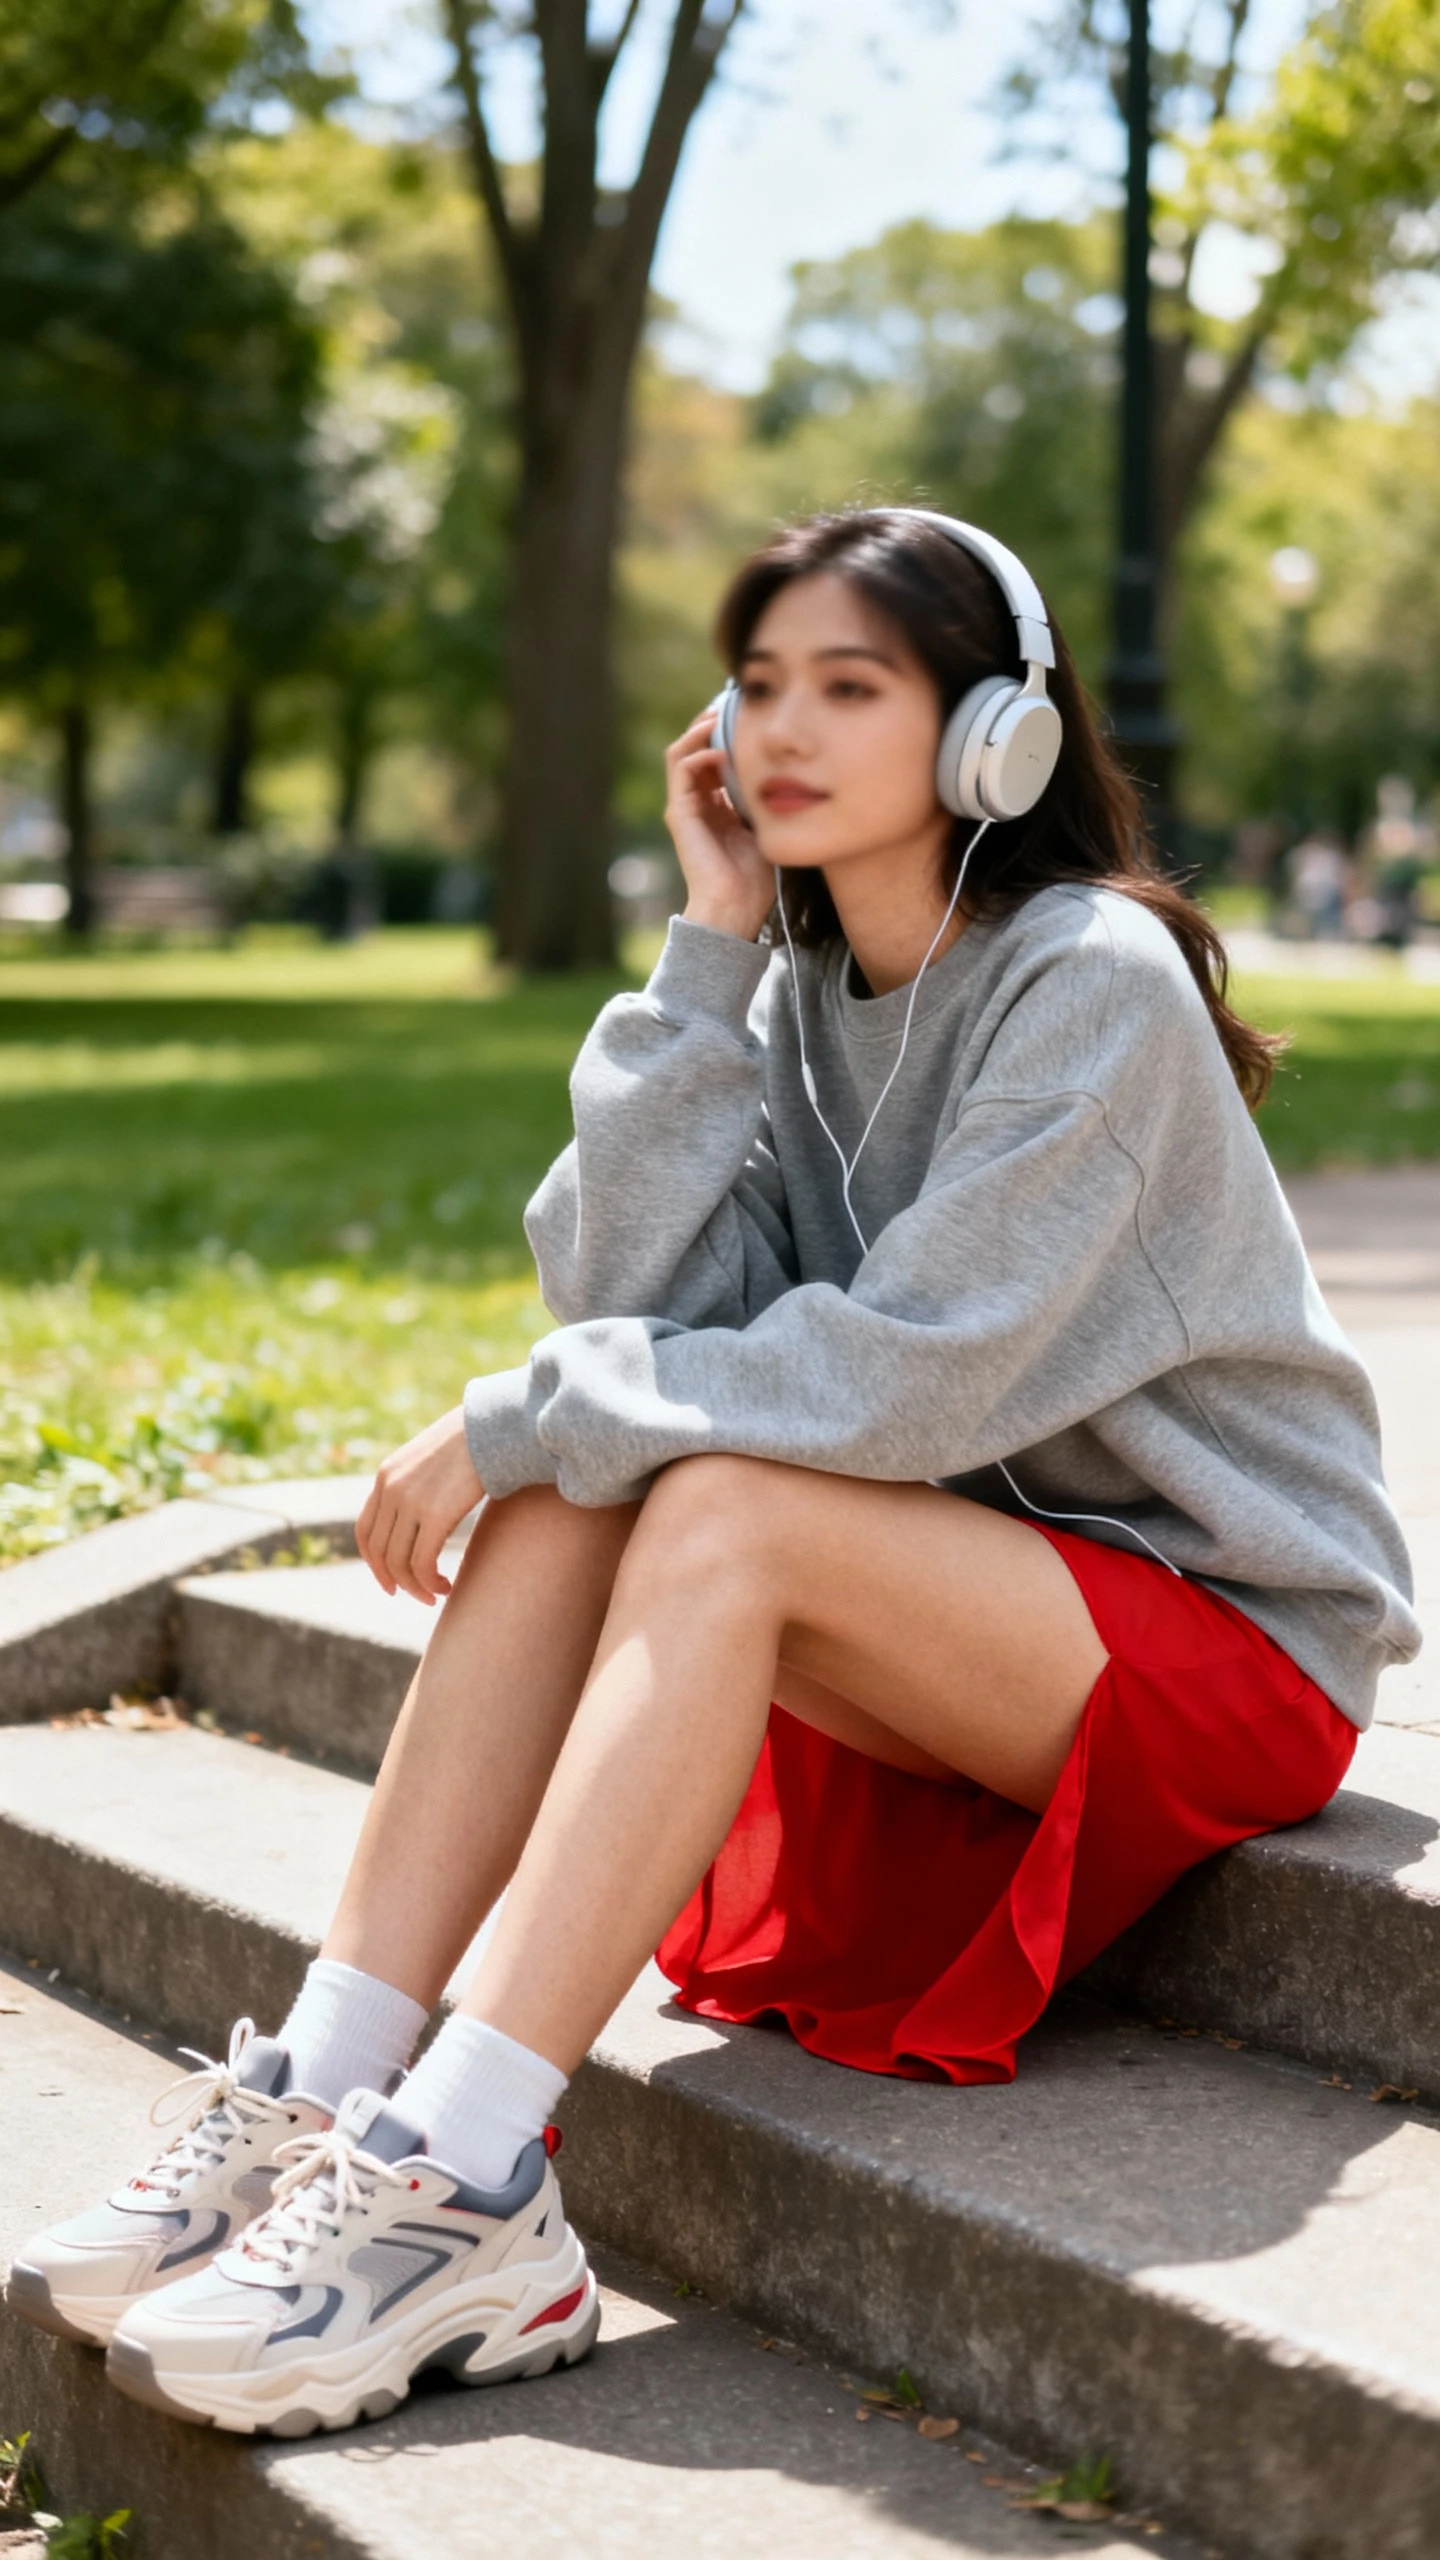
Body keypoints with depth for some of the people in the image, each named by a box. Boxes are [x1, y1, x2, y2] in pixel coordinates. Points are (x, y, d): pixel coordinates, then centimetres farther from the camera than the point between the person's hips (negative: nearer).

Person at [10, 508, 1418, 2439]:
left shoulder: (1093, 983, -17)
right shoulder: (799, 988, 5)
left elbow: (913, 1372, -25)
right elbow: (632, 1303, -9)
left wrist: (524, 1416, -22)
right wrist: (709, 958, -11)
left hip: (1230, 1626, -7)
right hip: (969, 1596, 7)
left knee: (720, 1511, -30)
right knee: (568, 1491, -18)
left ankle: (464, 2188, -34)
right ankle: (325, 2103, -24)